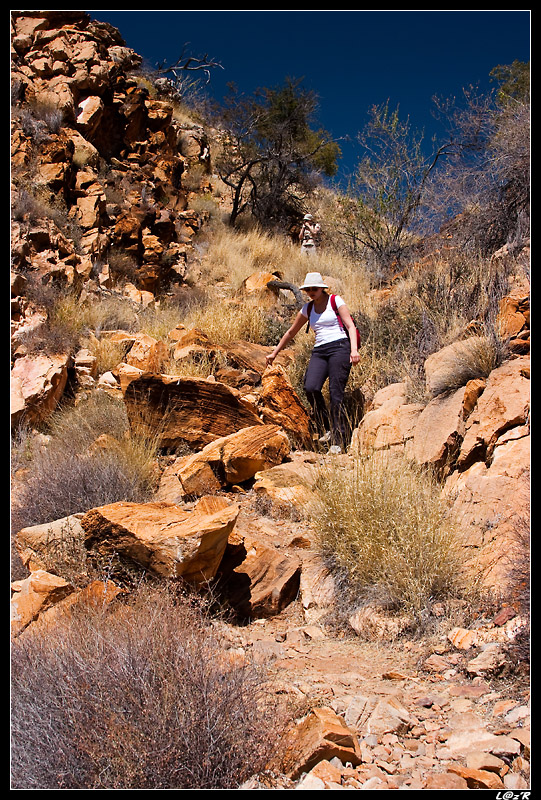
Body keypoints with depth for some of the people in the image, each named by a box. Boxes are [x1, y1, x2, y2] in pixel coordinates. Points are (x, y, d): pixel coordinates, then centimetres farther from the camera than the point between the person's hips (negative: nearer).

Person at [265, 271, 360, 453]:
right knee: (310, 388, -20)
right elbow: (291, 332, 27)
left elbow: (350, 326, -3)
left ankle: (339, 440, -8)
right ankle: (325, 429, -4)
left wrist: (354, 349, -18)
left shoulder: (335, 301, 4)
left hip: (339, 347, -4)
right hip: (319, 351, 4)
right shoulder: (307, 308, 18)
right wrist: (275, 352, 30)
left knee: (336, 393, -13)